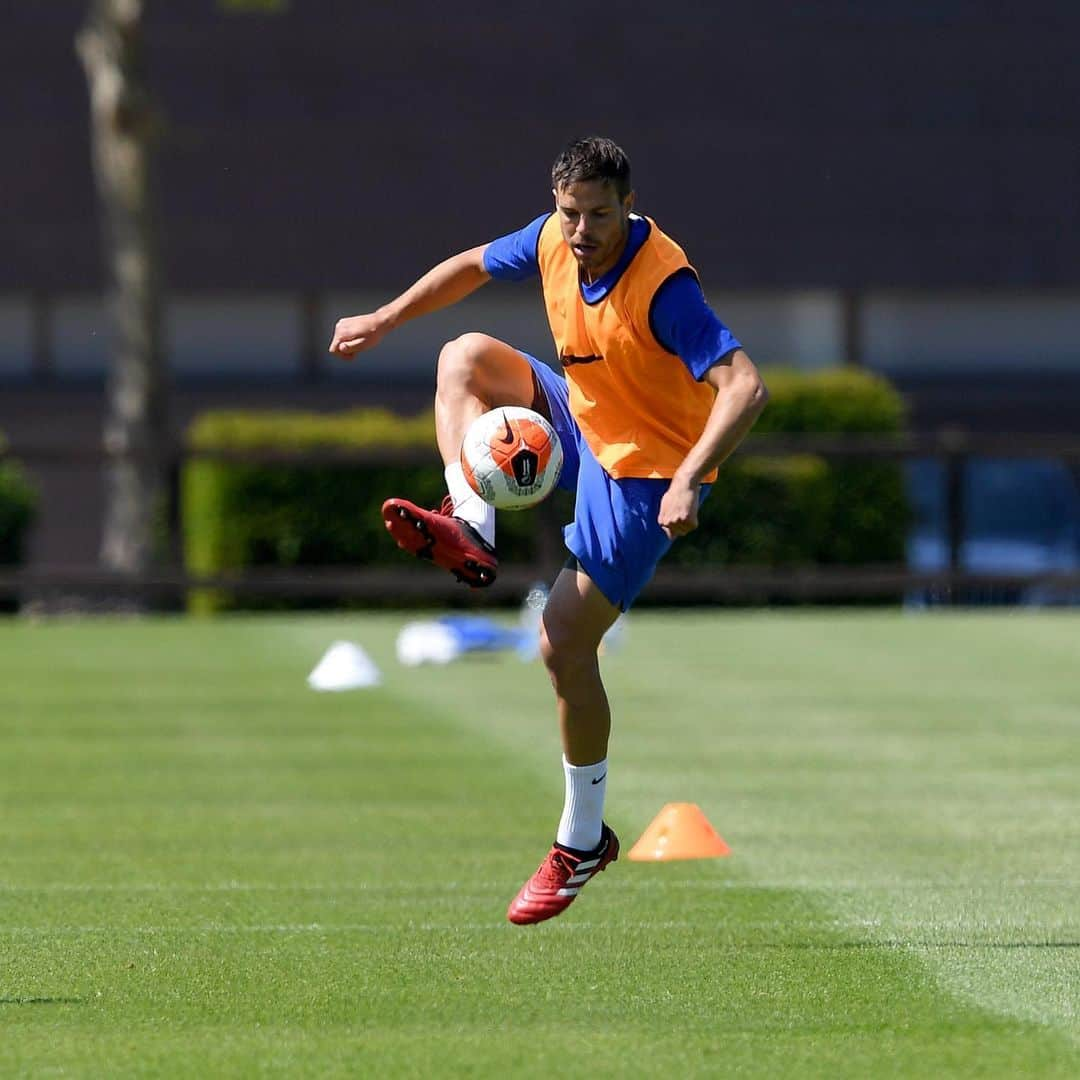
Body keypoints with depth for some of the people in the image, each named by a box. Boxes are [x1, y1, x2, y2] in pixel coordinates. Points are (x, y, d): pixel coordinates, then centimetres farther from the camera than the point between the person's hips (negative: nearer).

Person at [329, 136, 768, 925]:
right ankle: (472, 529, -14)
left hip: (643, 472, -8)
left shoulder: (662, 284, -32)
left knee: (564, 645, -11)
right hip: (581, 423, 8)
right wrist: (383, 321, 15)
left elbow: (745, 387, -39)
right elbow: (471, 267, 13)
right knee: (466, 355, 1)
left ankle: (583, 842, 2)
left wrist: (689, 481, -50)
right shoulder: (554, 241, -10)